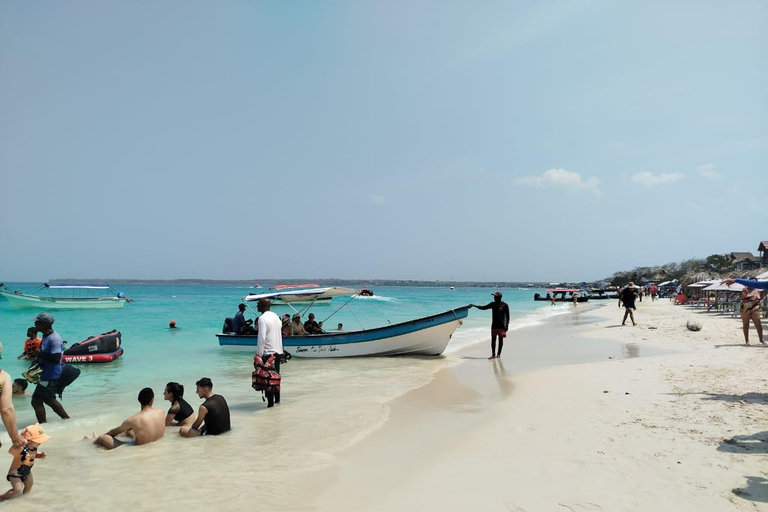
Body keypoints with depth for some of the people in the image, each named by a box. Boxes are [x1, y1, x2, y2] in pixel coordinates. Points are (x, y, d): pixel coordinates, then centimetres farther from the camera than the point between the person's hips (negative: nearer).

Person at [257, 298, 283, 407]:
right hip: (278, 351, 8)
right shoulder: (275, 316, 12)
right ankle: (277, 398, 25)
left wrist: (259, 354, -13)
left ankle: (270, 402, 0)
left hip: (268, 352, -8)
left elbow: (262, 338, -19)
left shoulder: (262, 318, -13)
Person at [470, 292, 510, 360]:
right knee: (493, 339, 2)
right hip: (494, 325, 4)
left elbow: (507, 316, -1)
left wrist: (507, 325, -6)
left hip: (501, 325, -4)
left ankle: (498, 354, 12)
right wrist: (474, 305, -4)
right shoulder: (493, 304, 5)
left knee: (500, 339, 2)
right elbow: (483, 307, 6)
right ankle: (493, 355, 6)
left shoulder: (504, 305, -5)